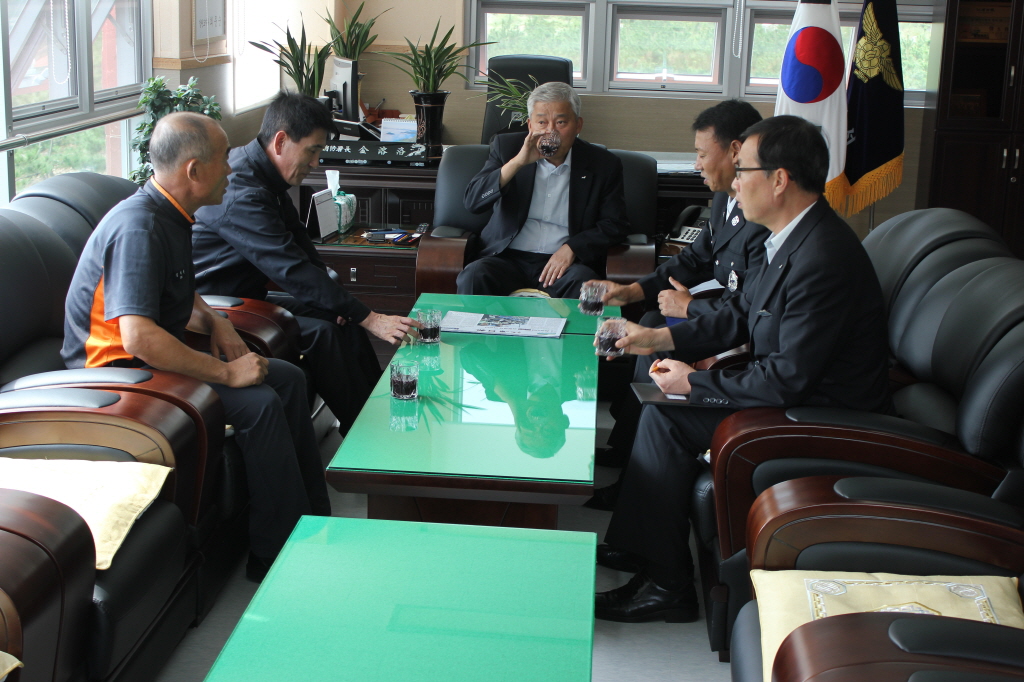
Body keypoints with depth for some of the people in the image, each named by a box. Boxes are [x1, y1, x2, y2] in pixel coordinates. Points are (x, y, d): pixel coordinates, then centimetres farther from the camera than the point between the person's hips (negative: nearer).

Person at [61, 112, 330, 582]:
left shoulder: (171, 216, 7)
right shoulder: (139, 229, -26)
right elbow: (139, 337, -36)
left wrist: (215, 323, 5)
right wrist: (225, 372, -28)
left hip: (157, 357, 11)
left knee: (288, 379, 7)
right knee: (259, 403, -24)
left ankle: (313, 521, 14)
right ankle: (277, 556, -14)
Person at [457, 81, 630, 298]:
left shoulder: (603, 164, 6)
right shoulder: (506, 147, 7)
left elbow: (615, 225, 5)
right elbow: (473, 201, -3)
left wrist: (572, 247, -12)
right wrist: (517, 162, -16)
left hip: (565, 263, -1)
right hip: (509, 259, 1)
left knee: (582, 282, -34)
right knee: (473, 276, -30)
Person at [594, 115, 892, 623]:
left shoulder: (822, 260, -29)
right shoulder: (794, 238, 3)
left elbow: (788, 381, -28)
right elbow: (741, 315, 14)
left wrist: (693, 383, -16)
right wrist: (660, 338, 4)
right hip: (796, 392, 11)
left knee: (666, 419, -14)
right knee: (657, 387, 10)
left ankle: (667, 585, -1)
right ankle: (634, 544, 19)